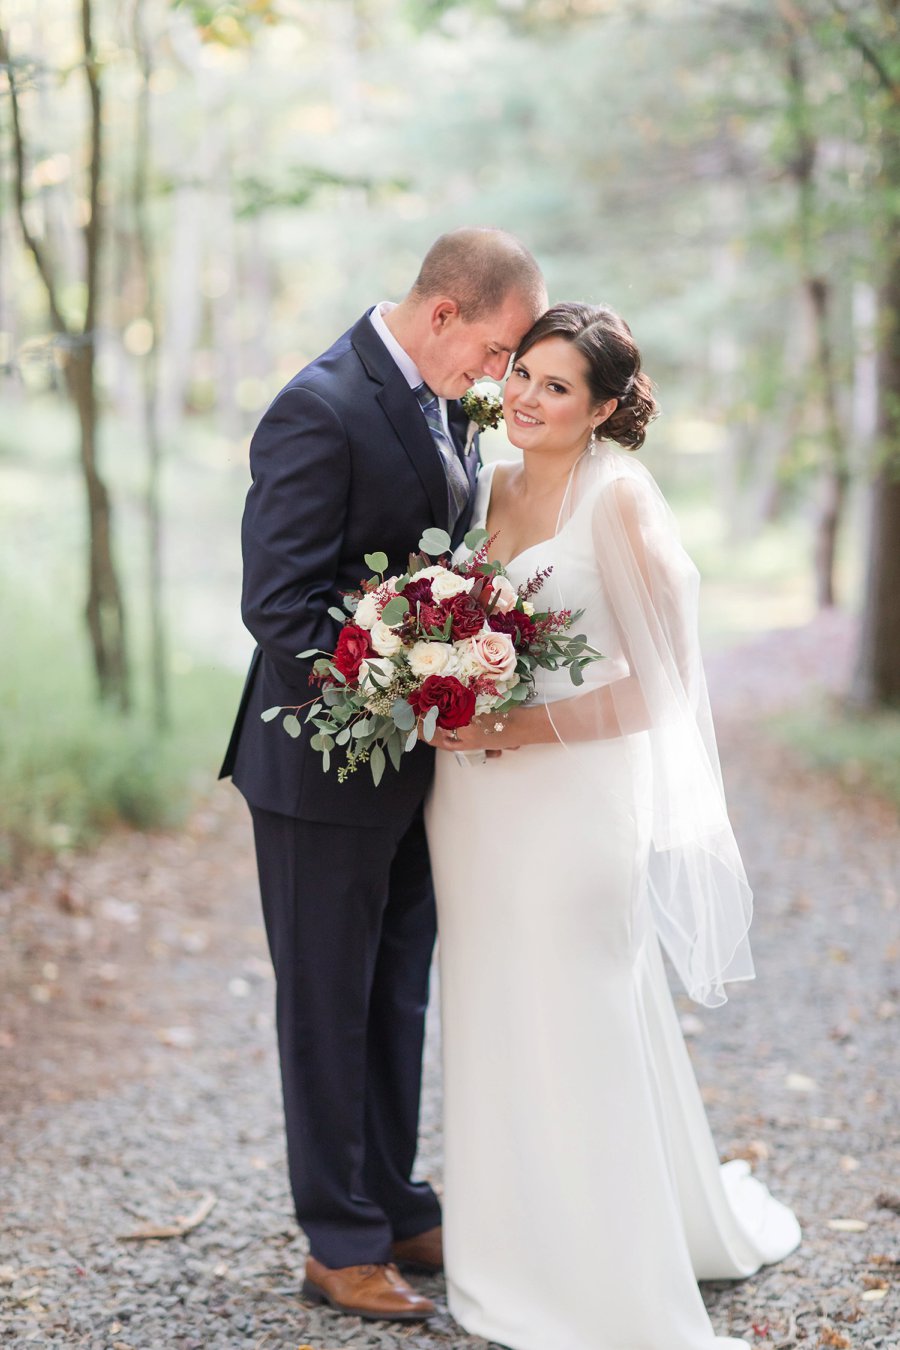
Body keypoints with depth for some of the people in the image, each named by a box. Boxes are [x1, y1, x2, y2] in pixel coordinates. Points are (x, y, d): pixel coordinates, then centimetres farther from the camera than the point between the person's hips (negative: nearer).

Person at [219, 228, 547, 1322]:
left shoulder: (441, 398, 6)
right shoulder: (320, 409, -20)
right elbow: (277, 606, -23)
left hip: (414, 767, 8)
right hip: (330, 766, -8)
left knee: (397, 1002, 18)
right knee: (329, 1010, 7)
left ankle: (395, 1210, 33)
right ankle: (340, 1245, 20)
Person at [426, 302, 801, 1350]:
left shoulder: (619, 498, -13)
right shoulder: (493, 485, 8)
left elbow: (660, 682, -15)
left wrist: (517, 730, -20)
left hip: (571, 797, -7)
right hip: (474, 803, 7)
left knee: (575, 1030, 2)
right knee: (494, 1024, 15)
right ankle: (513, 1253, 33)